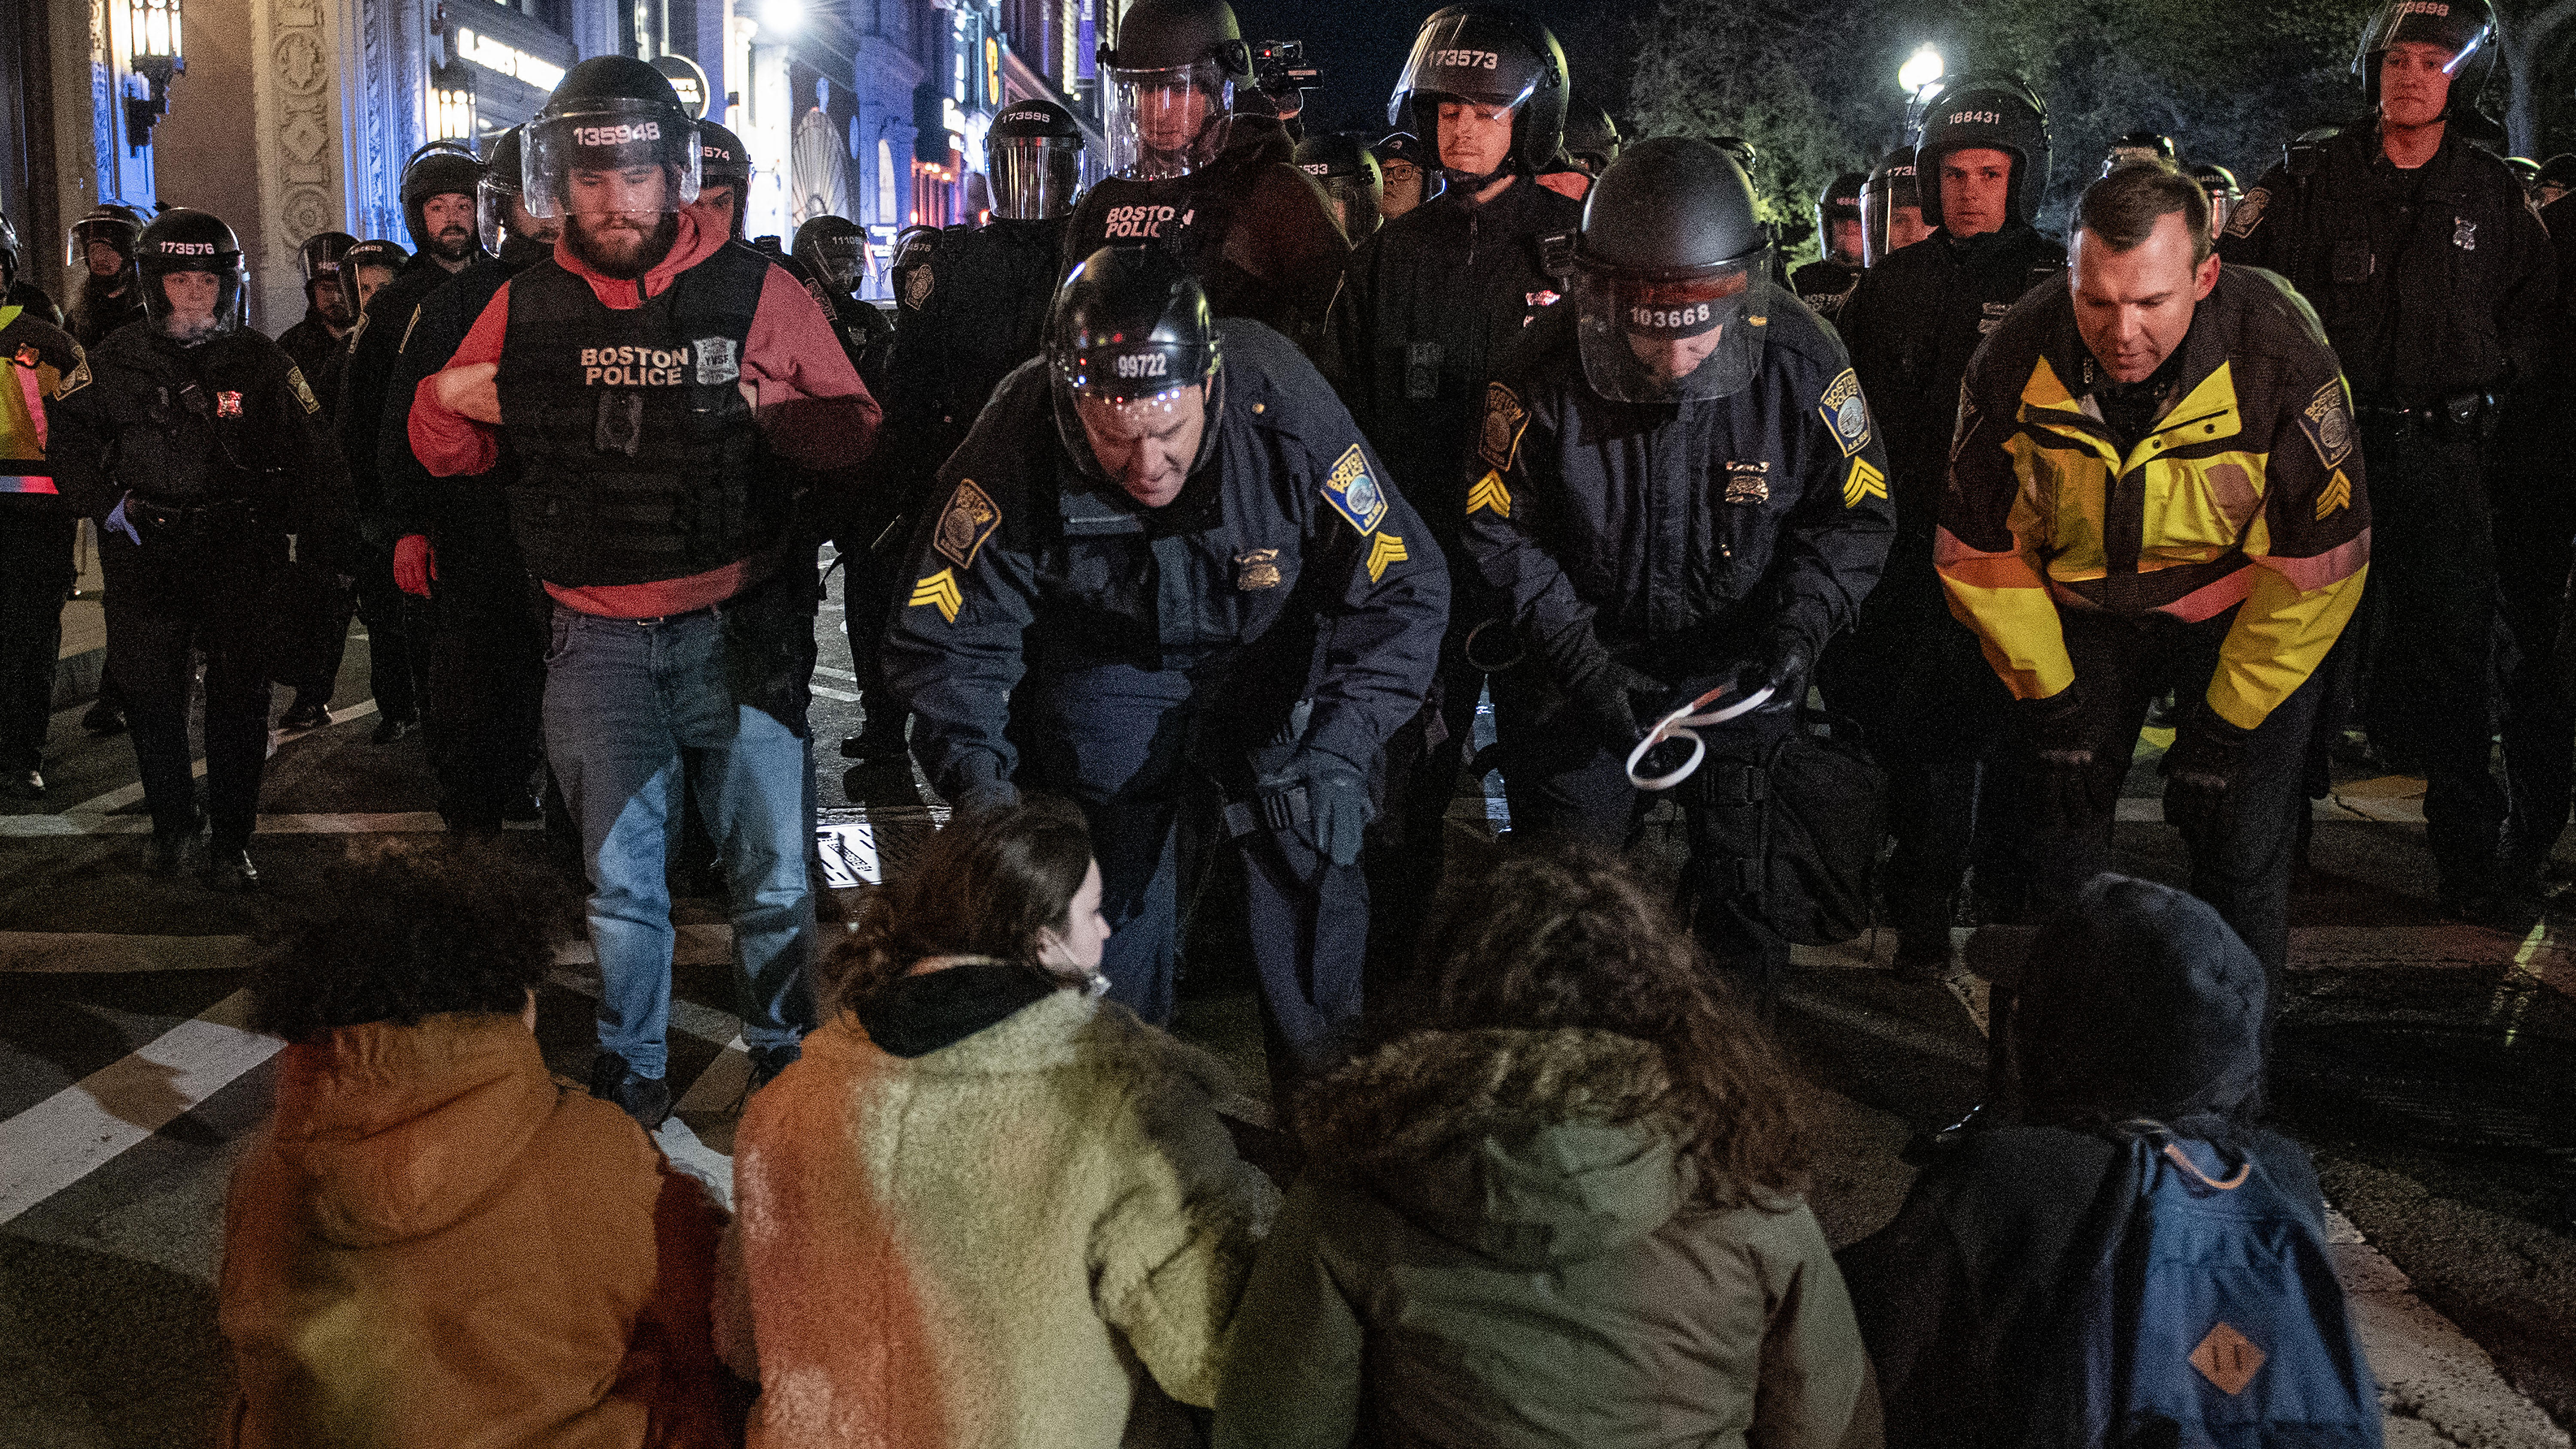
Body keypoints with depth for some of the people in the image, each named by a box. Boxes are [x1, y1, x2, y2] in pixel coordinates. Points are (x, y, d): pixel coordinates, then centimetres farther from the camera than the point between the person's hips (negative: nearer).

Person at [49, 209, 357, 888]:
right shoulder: (117, 360, 6)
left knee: (238, 698, 2)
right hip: (144, 555, 1)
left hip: (238, 556, -1)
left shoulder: (260, 363, 4)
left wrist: (330, 543, -4)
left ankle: (232, 842, 12)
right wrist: (110, 503, -1)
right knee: (149, 692, 4)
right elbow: (70, 439, 13)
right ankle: (172, 825, 22)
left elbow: (309, 462, 4)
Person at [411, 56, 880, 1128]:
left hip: (738, 628, -2)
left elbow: (858, 436, -2)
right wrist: (447, 401, -7)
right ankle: (629, 1074, 26)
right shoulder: (525, 306, 6)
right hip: (597, 639, 2)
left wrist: (763, 405, -18)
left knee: (771, 871, 4)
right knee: (620, 877, 11)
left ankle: (783, 1059, 23)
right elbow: (444, 450, 15)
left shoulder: (753, 290, -2)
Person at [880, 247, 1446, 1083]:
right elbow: (948, 639, -20)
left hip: (1270, 663, 0)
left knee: (1310, 872, -2)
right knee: (1108, 897, -2)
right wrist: (976, 777, -37)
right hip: (1104, 665, 0)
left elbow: (1402, 591, -23)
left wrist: (1339, 753, -33)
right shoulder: (1017, 444, -30)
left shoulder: (1284, 407, -32)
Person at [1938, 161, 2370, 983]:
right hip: (2086, 608, 2)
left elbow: (2320, 559, -17)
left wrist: (2226, 724, -15)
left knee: (2242, 847, -8)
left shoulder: (2280, 355, -26)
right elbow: (1981, 546, -6)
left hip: (2242, 608, -2)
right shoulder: (2016, 361, -20)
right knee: (2059, 830, 4)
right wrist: (2048, 698, -7)